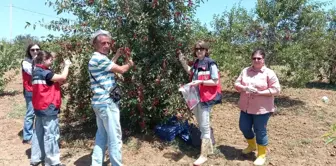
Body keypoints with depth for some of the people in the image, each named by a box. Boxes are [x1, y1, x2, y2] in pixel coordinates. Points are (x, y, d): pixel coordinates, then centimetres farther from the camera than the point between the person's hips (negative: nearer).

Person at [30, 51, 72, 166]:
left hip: (40, 108, 10)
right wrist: (66, 65, -6)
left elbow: (57, 80, 11)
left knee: (39, 133, 17)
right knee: (51, 135, -1)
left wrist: (65, 67, 5)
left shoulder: (37, 71, 10)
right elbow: (62, 77, -21)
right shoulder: (44, 73, -18)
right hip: (48, 108, -10)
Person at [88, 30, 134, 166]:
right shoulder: (100, 58, -17)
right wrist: (129, 64, 8)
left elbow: (109, 65, 32)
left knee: (102, 135, 16)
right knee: (115, 137, -3)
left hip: (101, 102, 11)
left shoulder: (97, 58, 14)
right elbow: (121, 70, -12)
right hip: (107, 102, -11)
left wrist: (117, 55, 29)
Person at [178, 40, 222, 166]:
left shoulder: (211, 64, -13)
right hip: (195, 97, 8)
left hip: (206, 98, -8)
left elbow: (215, 81, -15)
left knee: (204, 126, -2)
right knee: (201, 125, 18)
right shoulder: (196, 63, 8)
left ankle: (204, 155, 8)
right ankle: (209, 148, 35)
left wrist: (200, 82, -24)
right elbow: (190, 72, 26)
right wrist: (182, 61, 12)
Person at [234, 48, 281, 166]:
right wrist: (244, 88, -17)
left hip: (262, 108, -5)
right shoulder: (245, 71, 4)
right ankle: (252, 145, 43)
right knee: (244, 127, 15)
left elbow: (276, 90, -12)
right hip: (246, 107, 5)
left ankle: (262, 155, 25)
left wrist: (259, 92, -22)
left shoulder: (269, 73, -9)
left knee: (260, 131, 4)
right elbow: (237, 84, 5)